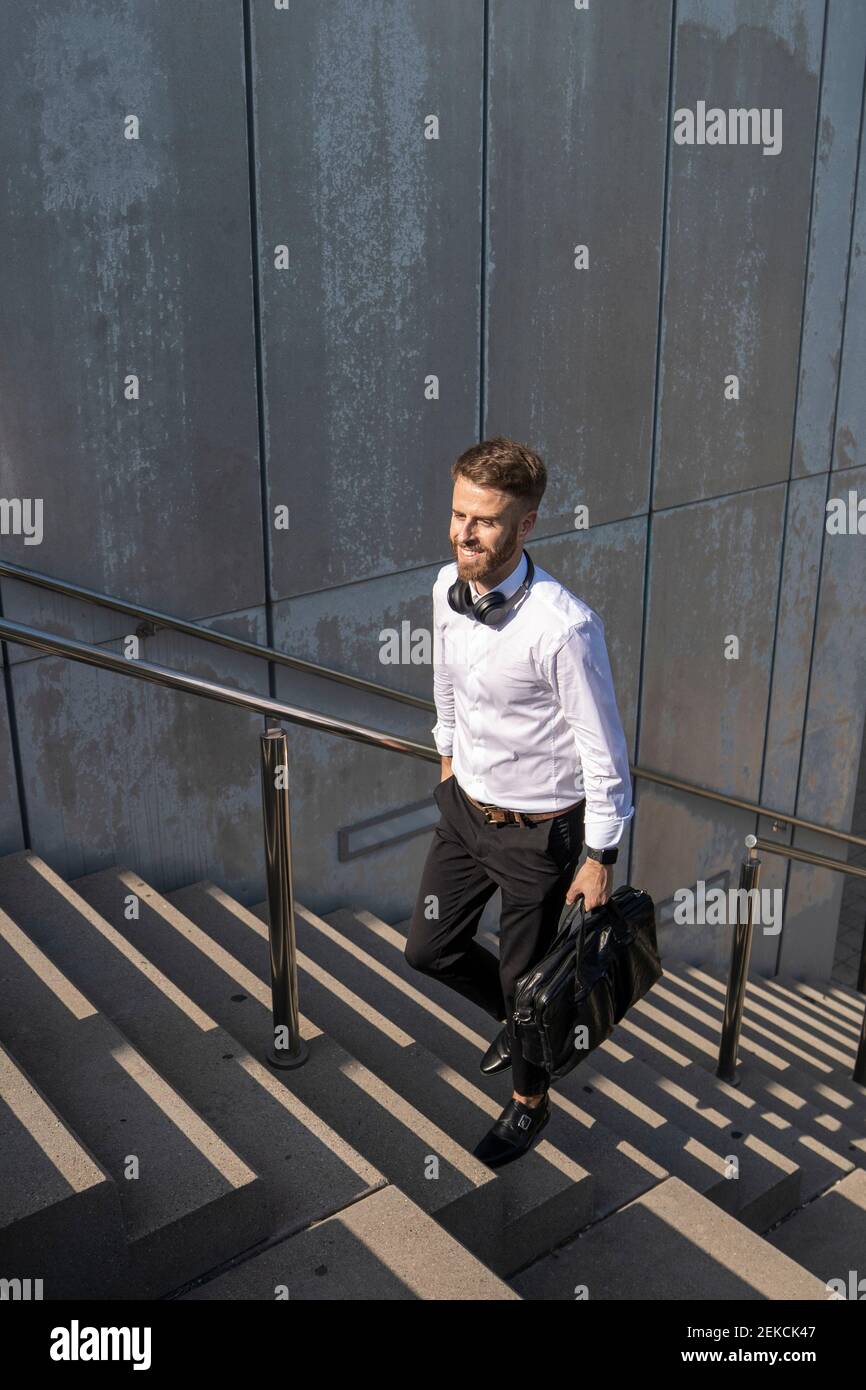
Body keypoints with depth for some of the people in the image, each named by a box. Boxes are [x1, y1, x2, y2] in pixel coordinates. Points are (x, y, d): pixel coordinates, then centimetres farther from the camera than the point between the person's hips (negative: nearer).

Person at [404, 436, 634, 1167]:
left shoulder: (564, 627, -31)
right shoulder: (448, 589, -8)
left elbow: (604, 752, -20)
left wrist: (600, 859, -13)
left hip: (536, 831, -7)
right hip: (463, 806, 7)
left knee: (524, 975, 12)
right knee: (430, 949, 19)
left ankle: (530, 1101, 42)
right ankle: (518, 1019, 50)